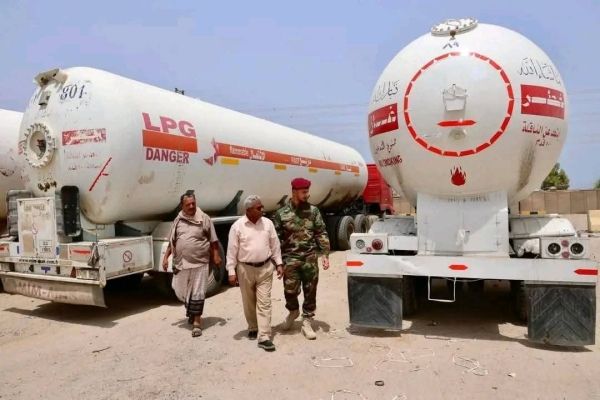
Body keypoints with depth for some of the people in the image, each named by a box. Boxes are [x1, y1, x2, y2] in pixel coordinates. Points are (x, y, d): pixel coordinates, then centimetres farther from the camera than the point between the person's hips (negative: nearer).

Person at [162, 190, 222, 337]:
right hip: (181, 263, 4)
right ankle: (191, 311, 43)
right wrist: (166, 257, 11)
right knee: (182, 292, 17)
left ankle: (197, 322, 8)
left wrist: (216, 255, -6)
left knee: (197, 293, -2)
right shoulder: (178, 220, 6)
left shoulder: (204, 218, -5)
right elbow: (171, 241, 15)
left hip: (199, 263, -4)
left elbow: (213, 241, -1)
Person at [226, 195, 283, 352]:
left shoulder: (267, 223, 0)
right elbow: (232, 250, -5)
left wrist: (279, 264, 4)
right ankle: (253, 328, 34)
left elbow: (275, 245, 7)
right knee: (249, 303, 13)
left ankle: (264, 337, 0)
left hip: (265, 268, 1)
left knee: (264, 303, -2)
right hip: (245, 269, -1)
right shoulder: (237, 226, -7)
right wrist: (231, 271, -7)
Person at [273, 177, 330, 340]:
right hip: (290, 259, -1)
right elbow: (276, 239, -1)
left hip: (310, 258, 2)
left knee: (310, 292, 7)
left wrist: (325, 254, -3)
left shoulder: (313, 211, 2)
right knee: (290, 291, 4)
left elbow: (321, 234, 4)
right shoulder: (281, 214, -3)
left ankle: (307, 323, 22)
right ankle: (293, 311, 37)